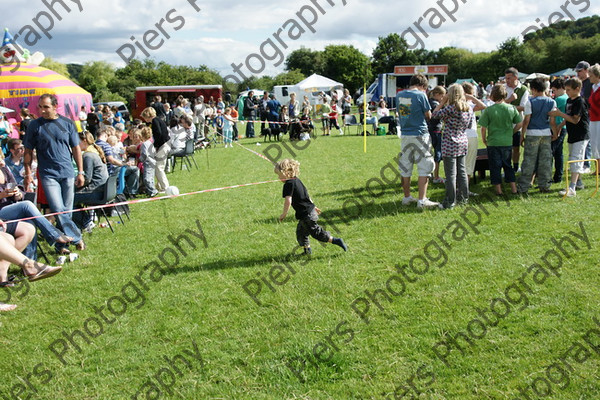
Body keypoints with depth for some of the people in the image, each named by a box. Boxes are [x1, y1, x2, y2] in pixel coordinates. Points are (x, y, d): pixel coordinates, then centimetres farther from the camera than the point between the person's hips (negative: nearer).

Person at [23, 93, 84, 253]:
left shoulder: (67, 123, 4)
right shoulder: (35, 125, 0)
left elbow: (76, 148, 9)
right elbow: (28, 151, 6)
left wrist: (80, 172, 7)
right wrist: (28, 173, 1)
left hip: (67, 173, 2)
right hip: (48, 174, -2)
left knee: (67, 211, 4)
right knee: (58, 210, -13)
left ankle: (61, 244, 15)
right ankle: (77, 238, -3)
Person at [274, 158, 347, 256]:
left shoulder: (288, 184, -16)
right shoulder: (297, 180, 12)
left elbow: (288, 201, -25)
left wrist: (284, 214, -14)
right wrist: (313, 206, 30)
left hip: (306, 214, -10)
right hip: (310, 210, 10)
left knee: (316, 232, 0)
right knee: (300, 232, 20)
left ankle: (336, 241, 0)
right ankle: (307, 250, 27)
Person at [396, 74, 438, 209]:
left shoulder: (399, 95, 6)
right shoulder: (420, 95, -11)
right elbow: (428, 116, -3)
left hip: (405, 135, 6)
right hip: (420, 135, -6)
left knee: (405, 167, 12)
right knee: (424, 167, 1)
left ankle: (407, 197, 21)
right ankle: (422, 200, -1)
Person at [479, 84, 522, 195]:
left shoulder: (488, 110, -12)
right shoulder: (512, 108, -2)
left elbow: (483, 128, -10)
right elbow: (520, 124, 3)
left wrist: (484, 139, 5)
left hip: (493, 142, -3)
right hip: (508, 142, 3)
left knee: (495, 166, 7)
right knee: (508, 165, 17)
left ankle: (498, 189, 11)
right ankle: (513, 188, 17)